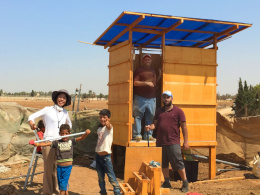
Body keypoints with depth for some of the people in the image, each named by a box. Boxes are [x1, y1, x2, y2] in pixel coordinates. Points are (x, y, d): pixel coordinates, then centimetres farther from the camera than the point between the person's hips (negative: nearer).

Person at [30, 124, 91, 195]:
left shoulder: (71, 141, 1)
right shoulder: (57, 142, 1)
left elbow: (81, 138, -8)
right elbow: (47, 144, -8)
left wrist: (86, 133, -26)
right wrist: (37, 144, -22)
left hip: (68, 166, -2)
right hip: (59, 167, 2)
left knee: (63, 184, -6)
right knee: (63, 184, 12)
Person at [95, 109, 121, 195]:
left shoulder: (109, 127, -10)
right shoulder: (99, 128, 11)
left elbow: (108, 126, -35)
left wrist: (107, 123, -57)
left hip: (106, 156, -7)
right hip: (98, 155, 7)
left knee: (111, 178, -4)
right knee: (100, 177, 14)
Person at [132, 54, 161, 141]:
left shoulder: (153, 71, 21)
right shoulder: (139, 70, 4)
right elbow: (135, 83, -4)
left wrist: (160, 75, 16)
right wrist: (146, 83, -13)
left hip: (152, 98, 5)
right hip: (140, 97, -5)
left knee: (150, 117, 4)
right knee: (138, 116, -6)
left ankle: (149, 135, 11)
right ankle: (137, 135, -1)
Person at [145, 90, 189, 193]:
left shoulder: (178, 111, 0)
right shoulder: (159, 111, 13)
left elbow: (184, 127, -1)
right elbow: (155, 124, 14)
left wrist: (186, 142, -5)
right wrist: (150, 127, -10)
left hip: (173, 143, -5)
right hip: (160, 142, 5)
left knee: (178, 163, -2)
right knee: (163, 163, 12)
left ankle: (185, 183, 13)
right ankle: (167, 182, 25)